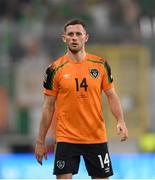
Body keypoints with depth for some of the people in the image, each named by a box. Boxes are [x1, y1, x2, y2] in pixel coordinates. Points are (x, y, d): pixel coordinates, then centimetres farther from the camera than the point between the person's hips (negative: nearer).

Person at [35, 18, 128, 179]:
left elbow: (111, 95, 7)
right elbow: (49, 106, 2)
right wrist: (40, 141, 1)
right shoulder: (55, 69, -2)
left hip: (97, 138, 2)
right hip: (66, 138, -2)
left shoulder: (100, 65, 2)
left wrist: (120, 121, -10)